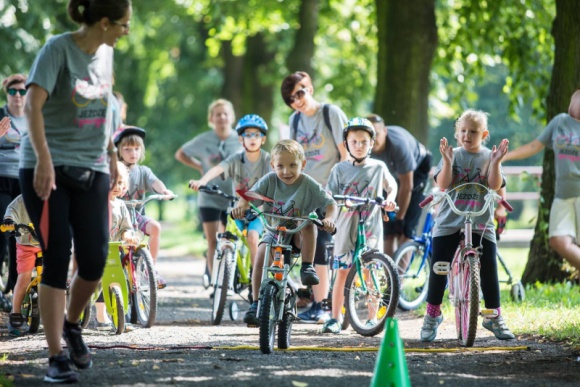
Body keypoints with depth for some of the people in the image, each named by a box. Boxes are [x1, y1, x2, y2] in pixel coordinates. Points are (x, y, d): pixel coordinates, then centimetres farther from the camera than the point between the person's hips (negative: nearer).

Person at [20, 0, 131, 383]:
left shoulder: (105, 53, 9)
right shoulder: (58, 49, -11)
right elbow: (33, 104, -20)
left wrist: (112, 154, 24)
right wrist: (44, 159, -28)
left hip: (92, 170, 6)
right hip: (47, 170, -5)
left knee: (95, 261, -2)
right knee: (57, 260, -7)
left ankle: (72, 325, 27)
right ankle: (56, 358, -1)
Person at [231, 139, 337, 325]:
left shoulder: (308, 184, -13)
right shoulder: (270, 180, -9)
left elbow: (330, 203, -14)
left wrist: (328, 219, -37)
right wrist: (241, 205, -41)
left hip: (297, 235, -1)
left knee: (309, 224, -33)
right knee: (260, 257, -25)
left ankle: (307, 268, -21)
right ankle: (256, 303, -17)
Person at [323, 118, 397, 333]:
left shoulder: (378, 167, 4)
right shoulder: (340, 169, 3)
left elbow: (392, 186, 17)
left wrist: (390, 199, -3)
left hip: (371, 229, 0)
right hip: (346, 229, 0)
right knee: (341, 272, 2)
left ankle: (372, 318, 9)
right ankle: (335, 319, 8)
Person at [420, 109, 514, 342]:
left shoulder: (488, 157, 5)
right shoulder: (453, 155, 3)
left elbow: (495, 185, -8)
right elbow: (442, 184, -9)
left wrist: (496, 162, -22)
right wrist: (447, 161, -23)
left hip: (481, 223, 0)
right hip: (449, 221, 0)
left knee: (489, 269, -2)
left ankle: (494, 317, 13)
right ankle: (432, 315, 13)